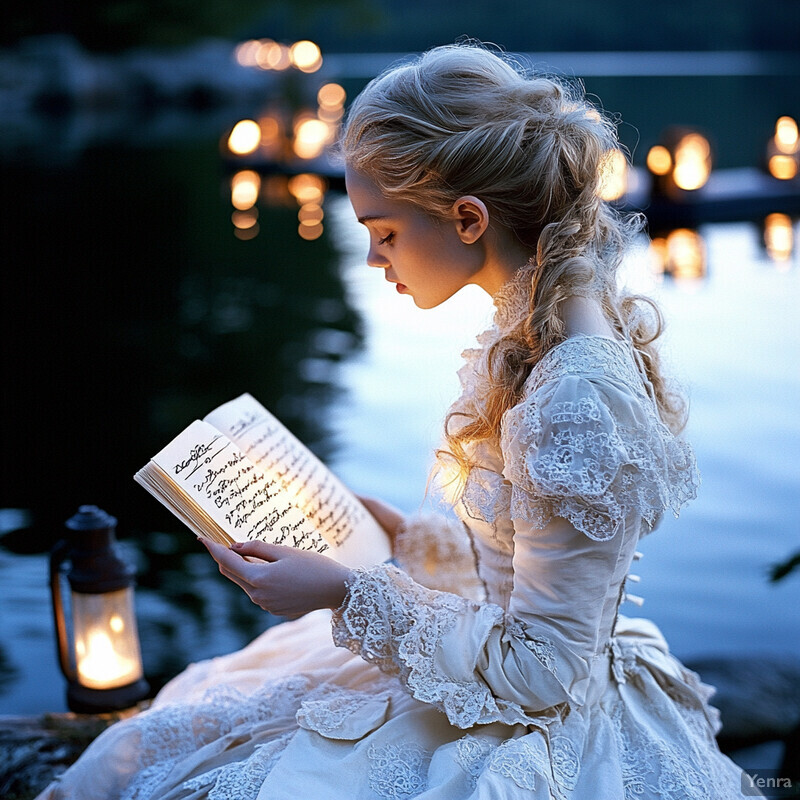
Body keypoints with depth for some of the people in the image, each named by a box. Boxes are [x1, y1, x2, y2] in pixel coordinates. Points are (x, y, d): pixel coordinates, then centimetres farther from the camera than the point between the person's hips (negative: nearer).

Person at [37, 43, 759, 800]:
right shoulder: (544, 335, 0)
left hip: (537, 733, -8)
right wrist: (404, 536, 7)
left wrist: (351, 594, -21)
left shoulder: (572, 400, -29)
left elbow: (539, 672, -22)